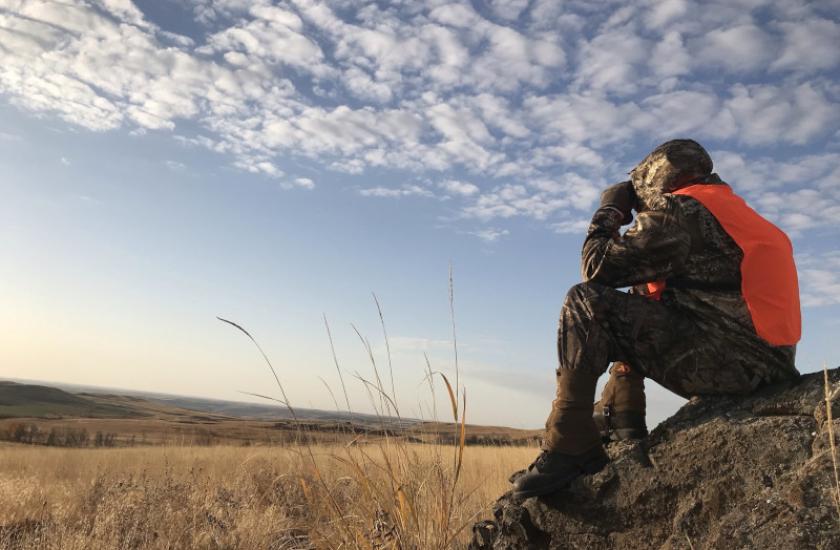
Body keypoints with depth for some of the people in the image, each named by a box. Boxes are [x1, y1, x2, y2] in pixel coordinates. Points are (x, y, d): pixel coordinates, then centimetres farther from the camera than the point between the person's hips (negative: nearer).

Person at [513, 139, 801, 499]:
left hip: (723, 360, -10)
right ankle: (624, 425, 23)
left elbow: (596, 267, -8)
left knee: (586, 302, -15)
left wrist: (609, 211, 8)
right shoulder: (736, 210, 23)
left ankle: (568, 449, -17)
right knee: (631, 314, 28)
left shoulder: (679, 207, -7)